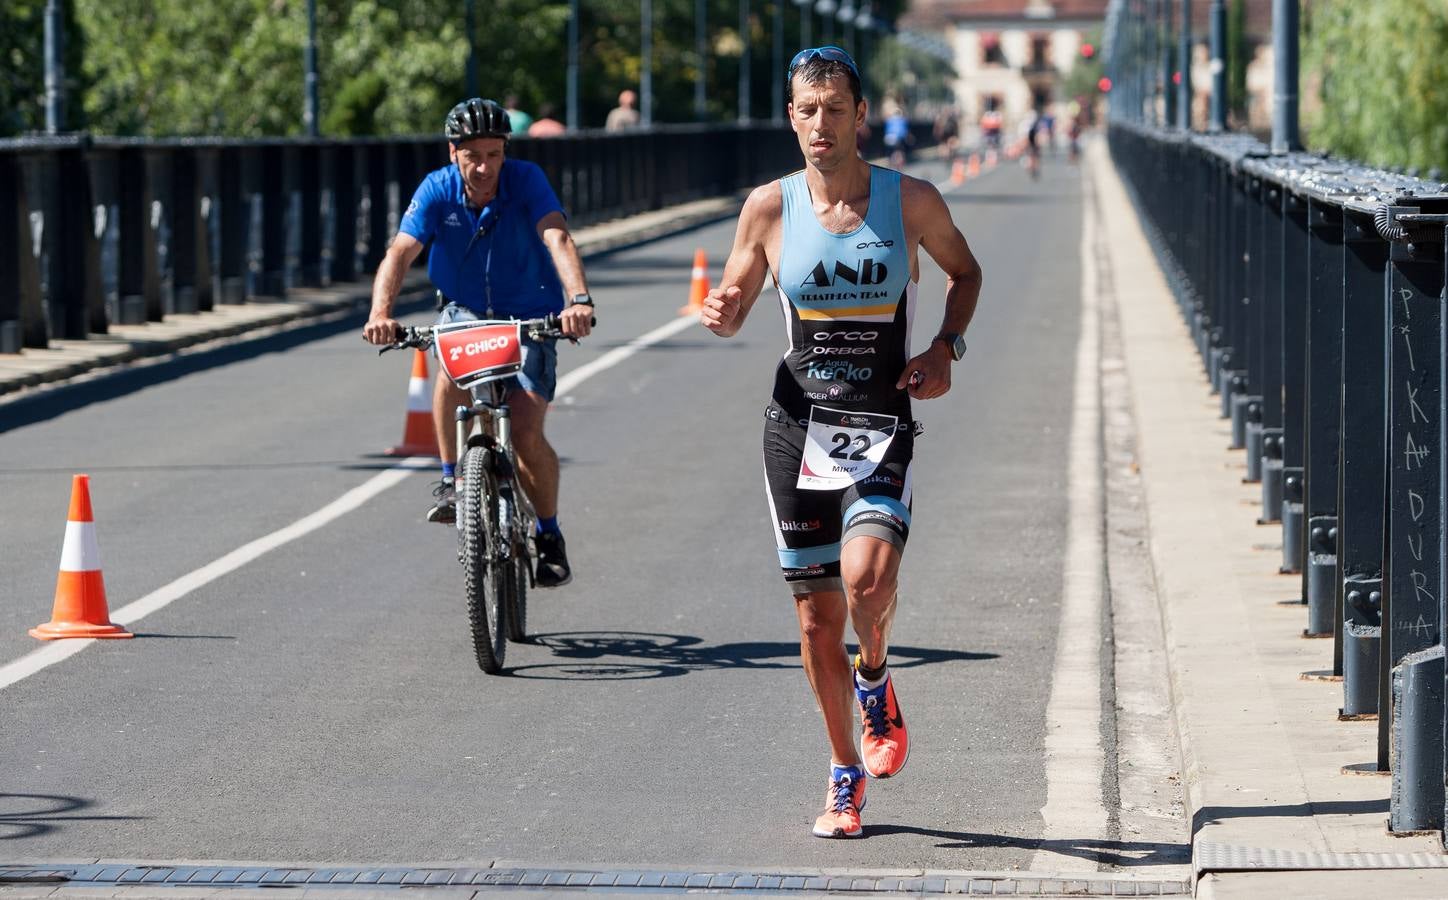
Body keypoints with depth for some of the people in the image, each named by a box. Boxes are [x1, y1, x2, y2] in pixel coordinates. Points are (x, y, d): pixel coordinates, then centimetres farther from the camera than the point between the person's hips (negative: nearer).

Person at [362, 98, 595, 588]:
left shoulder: (526, 180, -19)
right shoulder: (437, 190, -15)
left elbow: (558, 240, -33)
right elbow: (400, 253, -26)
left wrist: (579, 300, -52)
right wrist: (380, 312, -44)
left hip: (529, 317, -1)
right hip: (464, 310, 1)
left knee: (525, 429, -16)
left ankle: (549, 535, 8)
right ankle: (451, 481, -14)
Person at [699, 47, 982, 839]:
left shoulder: (911, 201, -2)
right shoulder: (770, 207, 0)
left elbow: (965, 272, 15)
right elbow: (734, 307, 10)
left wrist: (946, 348, -1)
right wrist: (719, 314, -14)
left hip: (882, 430, -2)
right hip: (799, 426, 2)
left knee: (867, 576, -25)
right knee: (816, 615, 4)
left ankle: (876, 682, 8)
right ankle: (846, 777, 22)